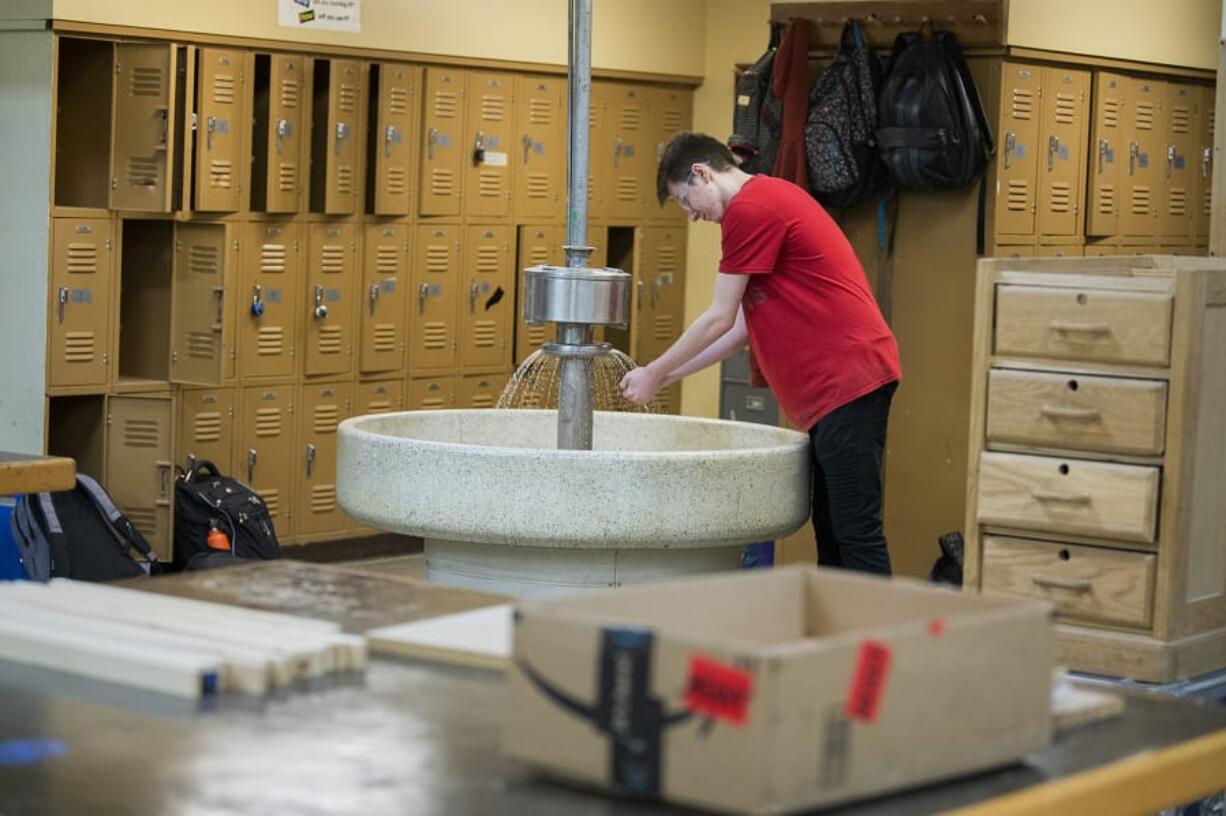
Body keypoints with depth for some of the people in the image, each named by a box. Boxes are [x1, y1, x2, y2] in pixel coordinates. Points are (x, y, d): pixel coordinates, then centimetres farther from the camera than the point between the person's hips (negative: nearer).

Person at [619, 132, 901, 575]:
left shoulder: (749, 209, -9)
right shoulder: (771, 199, 23)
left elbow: (720, 319, -6)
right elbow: (744, 326, 22)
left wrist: (654, 373, 5)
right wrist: (669, 374, 21)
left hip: (847, 380, -10)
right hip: (837, 384, 10)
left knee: (855, 527, -11)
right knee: (830, 527, 10)